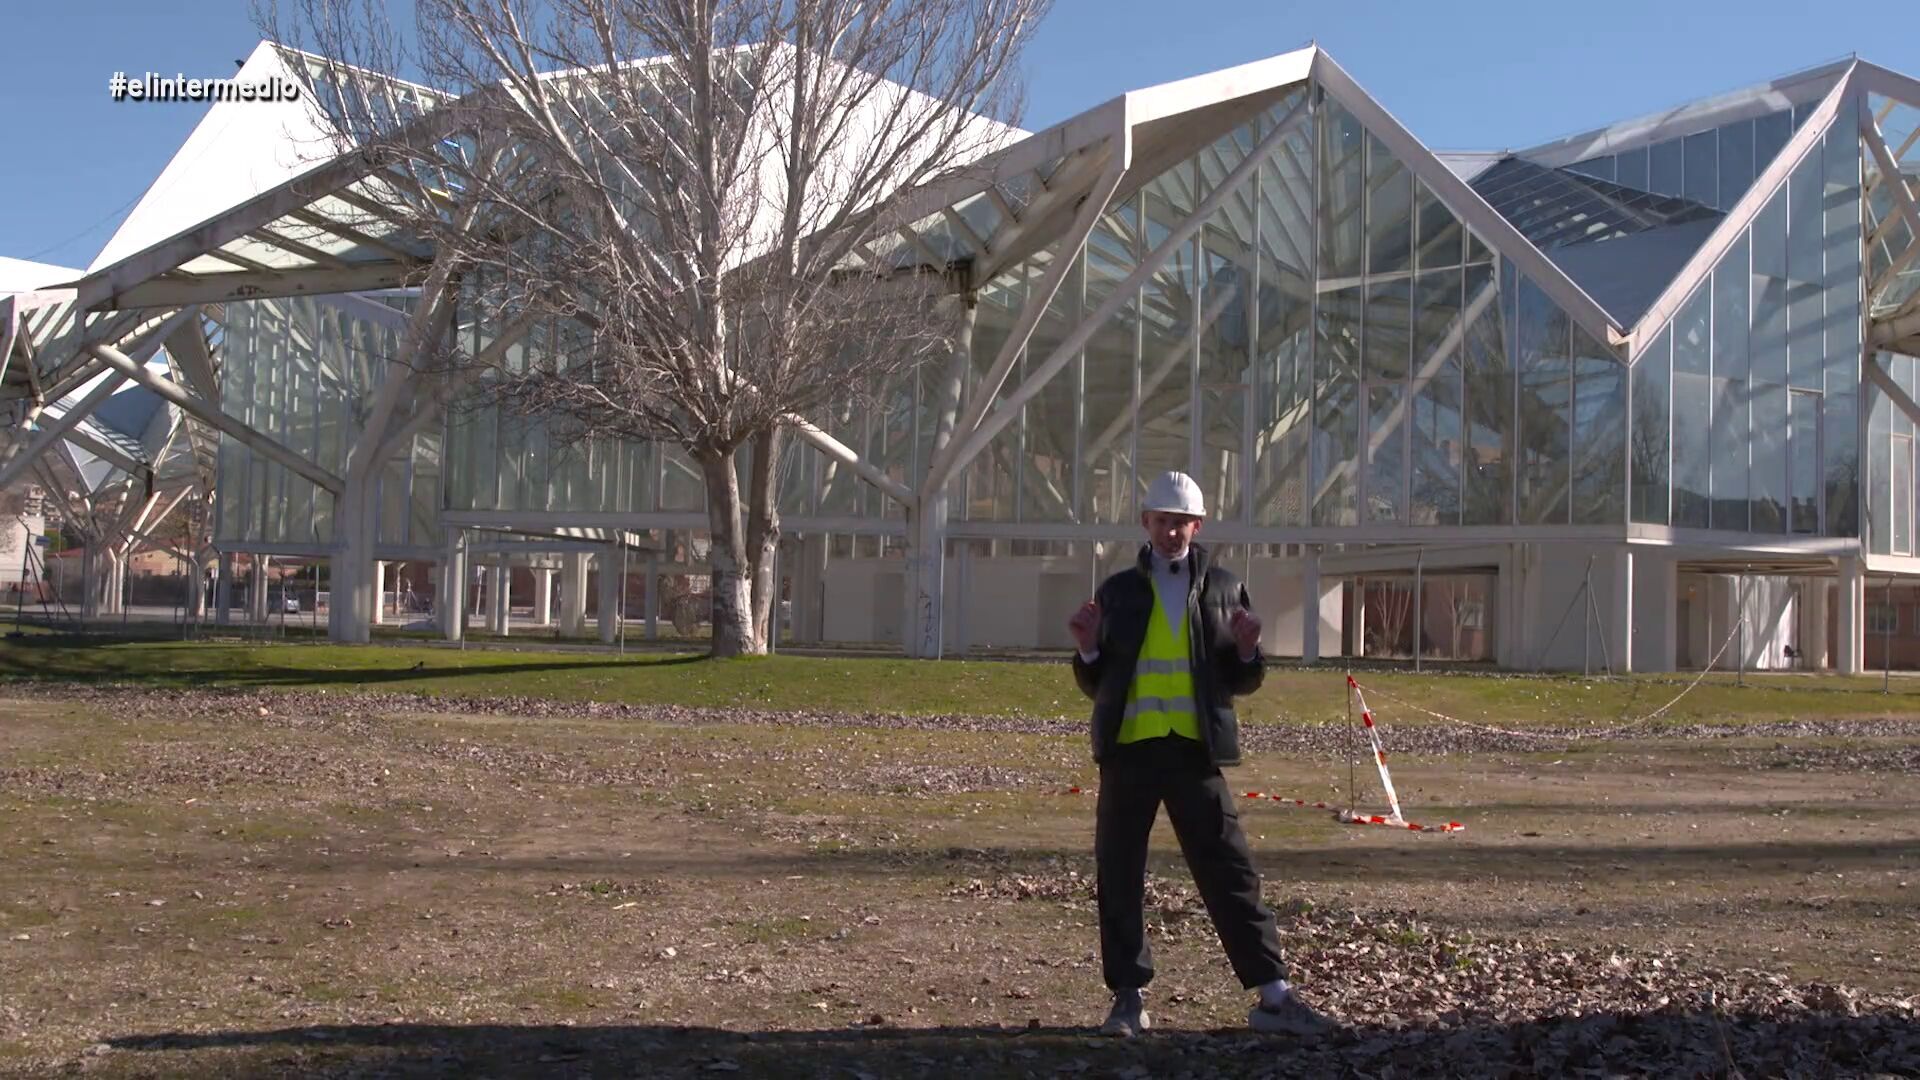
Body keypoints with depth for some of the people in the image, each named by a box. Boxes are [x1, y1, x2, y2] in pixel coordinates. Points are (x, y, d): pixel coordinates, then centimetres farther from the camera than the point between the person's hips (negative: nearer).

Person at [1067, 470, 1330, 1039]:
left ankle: (1273, 996, 4)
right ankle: (1128, 996, 14)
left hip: (1196, 751, -1)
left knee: (1230, 873, -1)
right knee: (1118, 878, 3)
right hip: (1129, 748, 1)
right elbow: (1095, 684, 12)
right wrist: (1088, 650, -8)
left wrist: (1247, 650, -10)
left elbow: (1241, 682, 11)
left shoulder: (1223, 587, 10)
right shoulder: (1117, 591, 10)